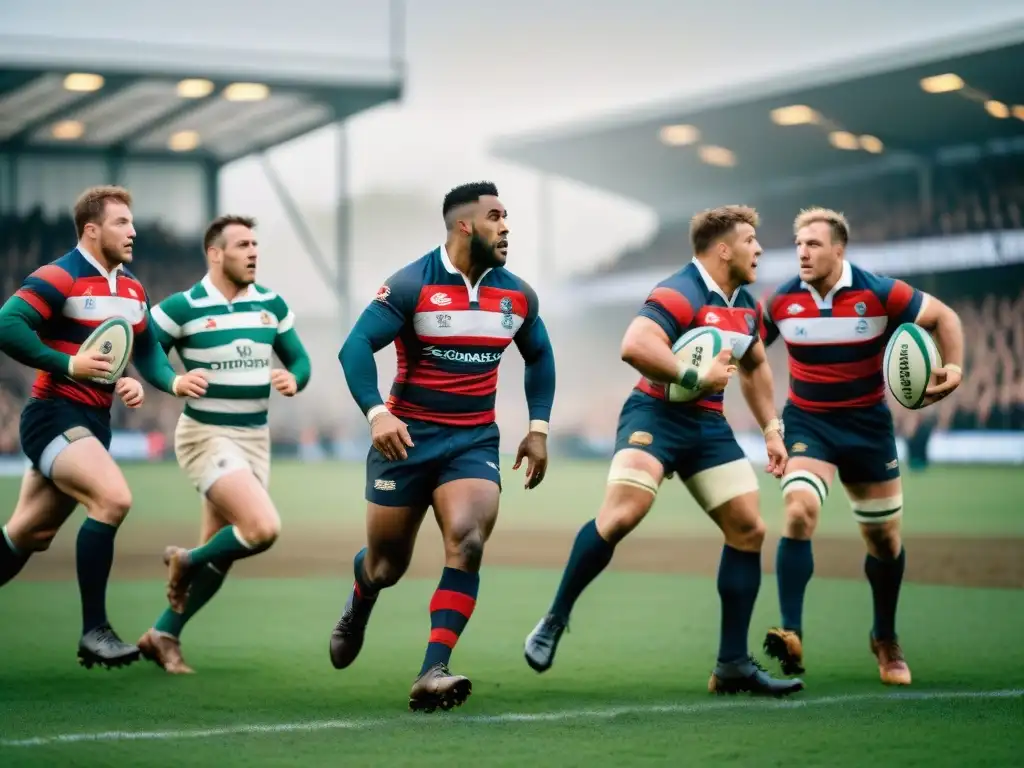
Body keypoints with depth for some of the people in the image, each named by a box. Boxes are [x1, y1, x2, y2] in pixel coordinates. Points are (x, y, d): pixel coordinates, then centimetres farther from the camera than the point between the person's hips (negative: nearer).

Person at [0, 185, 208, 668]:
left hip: (94, 423, 8)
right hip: (55, 416, -8)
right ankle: (93, 631, -19)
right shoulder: (60, 277, -13)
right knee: (113, 498, -26)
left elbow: (146, 350, 19)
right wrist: (68, 364, -23)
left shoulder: (132, 290, 12)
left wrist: (173, 382, -1)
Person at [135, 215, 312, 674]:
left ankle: (162, 636, 23)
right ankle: (186, 561, 4)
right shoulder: (181, 308, -9)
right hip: (207, 435, -6)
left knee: (221, 555, 8)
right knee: (264, 528, -24)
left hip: (255, 438, 6)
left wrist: (294, 380, -9)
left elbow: (298, 360, 14)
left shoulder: (271, 304, 6)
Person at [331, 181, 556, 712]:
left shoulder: (517, 295, 4)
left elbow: (539, 356, 21)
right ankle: (357, 611, 46)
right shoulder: (411, 285, -11)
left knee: (467, 543, -23)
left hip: (475, 442, 3)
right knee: (386, 565, 8)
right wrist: (376, 413, -30)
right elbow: (356, 347, -16)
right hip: (407, 438, -2)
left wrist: (538, 428, 12)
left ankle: (433, 673, -24)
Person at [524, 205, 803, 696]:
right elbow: (635, 346, -32)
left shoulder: (744, 304, 13)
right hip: (656, 415, -8)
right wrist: (695, 378, -26)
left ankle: (733, 663, 7)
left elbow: (755, 367, 30)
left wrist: (771, 430, 22)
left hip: (708, 424, 8)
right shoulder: (679, 294, -16)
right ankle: (554, 620, -9)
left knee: (748, 529, 0)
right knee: (623, 512, -27)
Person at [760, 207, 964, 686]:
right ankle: (792, 635, -26)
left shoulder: (880, 293, -14)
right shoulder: (781, 301, -9)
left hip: (867, 425, 0)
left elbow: (943, 317, -2)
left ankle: (886, 640, 33)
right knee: (799, 512, -26)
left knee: (884, 538, 9)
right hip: (807, 422, 0)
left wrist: (954, 367, -18)